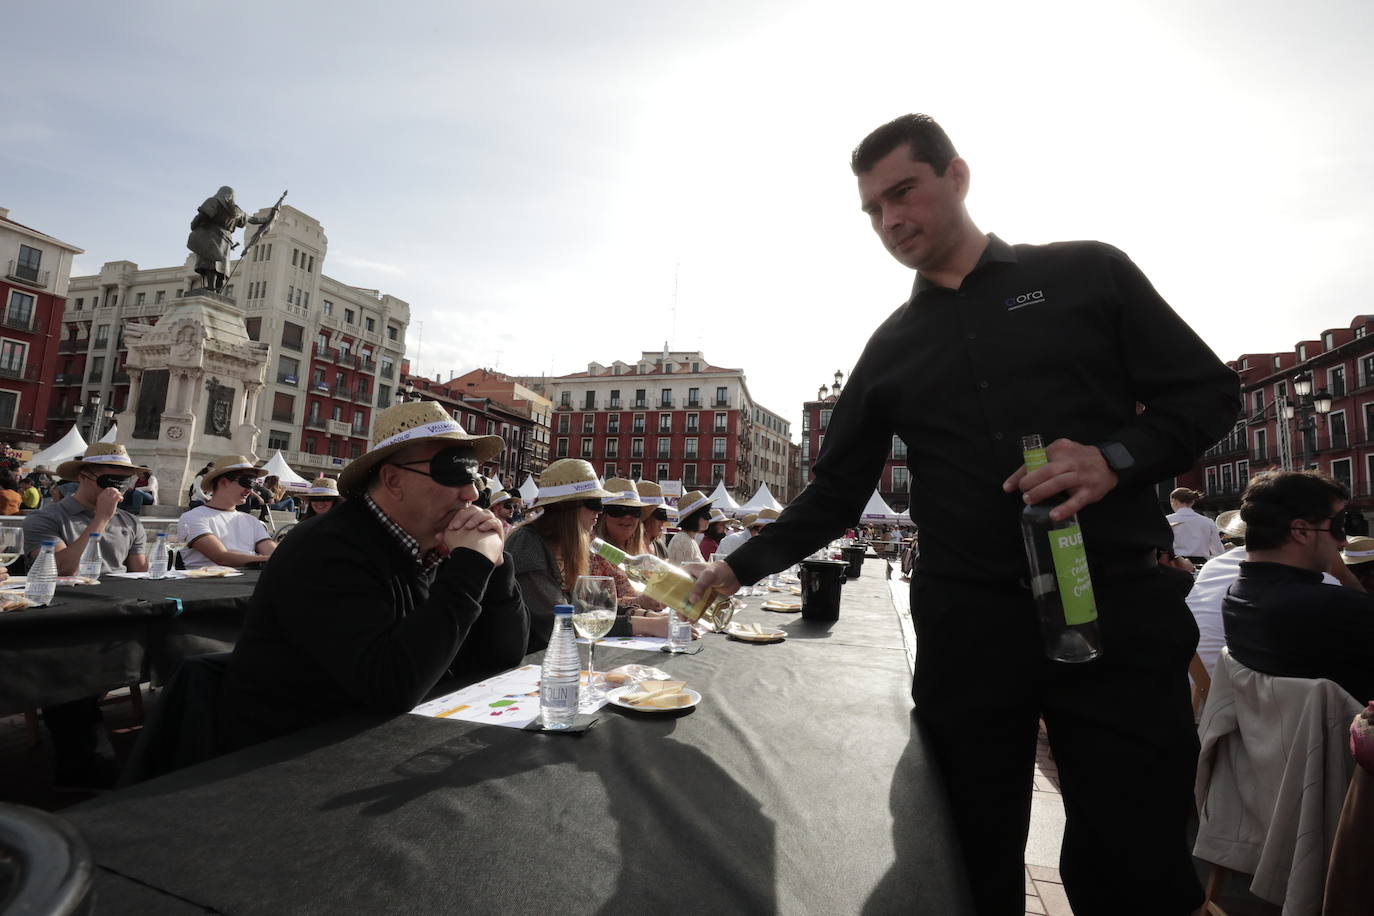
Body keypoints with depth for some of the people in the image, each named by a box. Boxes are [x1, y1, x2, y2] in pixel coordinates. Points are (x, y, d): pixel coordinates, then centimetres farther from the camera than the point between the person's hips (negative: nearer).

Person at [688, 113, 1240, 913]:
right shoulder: (890, 349, 11)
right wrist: (740, 568, 2)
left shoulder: (1085, 272, 6)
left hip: (1116, 607, -1)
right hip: (966, 628, 2)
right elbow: (834, 496, 10)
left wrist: (1117, 458, -14)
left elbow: (1209, 391, 6)